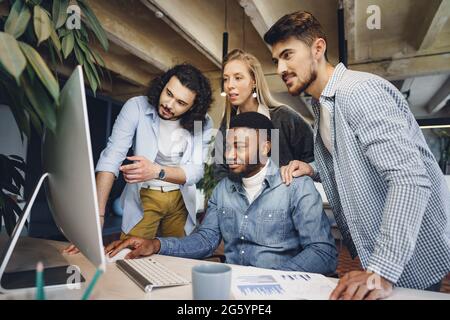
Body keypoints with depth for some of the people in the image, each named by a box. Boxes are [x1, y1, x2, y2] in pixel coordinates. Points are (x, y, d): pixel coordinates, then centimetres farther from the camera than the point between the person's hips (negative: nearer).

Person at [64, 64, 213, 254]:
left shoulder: (203, 123, -13)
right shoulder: (136, 107, -18)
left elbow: (196, 171, -16)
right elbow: (111, 158, -25)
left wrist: (157, 171, -36)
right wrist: (97, 217, -32)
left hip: (181, 200, 2)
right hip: (143, 197, -1)